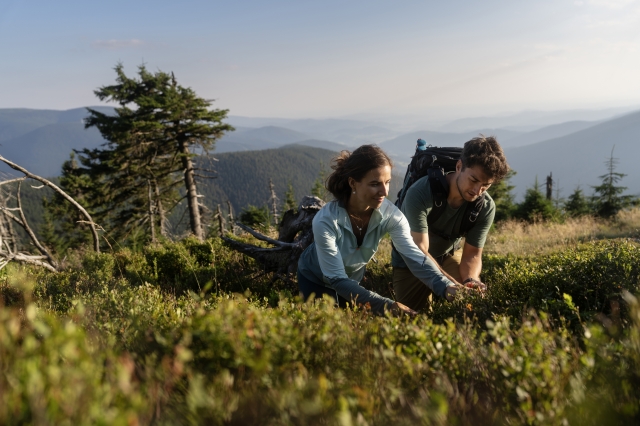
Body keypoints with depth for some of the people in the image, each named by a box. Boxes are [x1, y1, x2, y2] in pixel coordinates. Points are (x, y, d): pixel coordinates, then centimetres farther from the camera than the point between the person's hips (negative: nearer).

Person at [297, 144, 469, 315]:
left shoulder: (390, 214, -27)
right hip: (316, 280, -4)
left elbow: (415, 257, -33)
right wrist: (386, 305, -48)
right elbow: (336, 279, -37)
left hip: (353, 279, 4)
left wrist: (445, 286, -52)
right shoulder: (326, 220, -39)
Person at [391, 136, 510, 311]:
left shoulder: (486, 207, -21)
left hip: (449, 255, 3)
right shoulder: (420, 193, -35)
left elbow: (472, 254, -17)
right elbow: (419, 251, -39)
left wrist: (470, 280, -40)